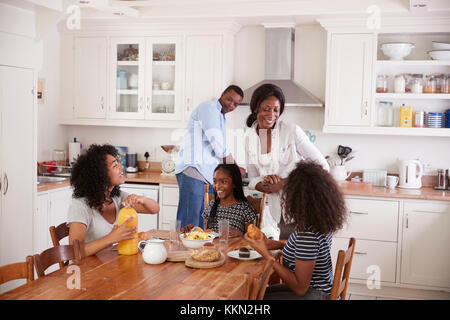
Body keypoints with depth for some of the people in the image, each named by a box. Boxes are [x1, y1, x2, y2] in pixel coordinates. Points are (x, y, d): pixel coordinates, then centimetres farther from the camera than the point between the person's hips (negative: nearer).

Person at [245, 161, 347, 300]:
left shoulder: (307, 234, -30)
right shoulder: (322, 222, -2)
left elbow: (300, 288, -24)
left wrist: (265, 253, -22)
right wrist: (279, 245, 4)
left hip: (313, 294, -9)